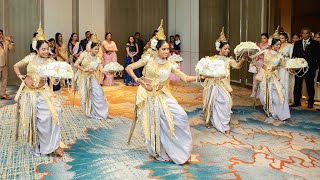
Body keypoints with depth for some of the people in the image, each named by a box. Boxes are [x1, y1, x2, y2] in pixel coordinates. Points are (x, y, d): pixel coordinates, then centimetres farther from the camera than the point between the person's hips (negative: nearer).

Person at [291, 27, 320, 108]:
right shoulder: (297, 43, 11)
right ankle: (297, 102, 10)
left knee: (310, 85, 6)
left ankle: (310, 102, 16)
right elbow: (294, 55, 9)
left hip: (310, 68, -2)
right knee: (297, 85, 3)